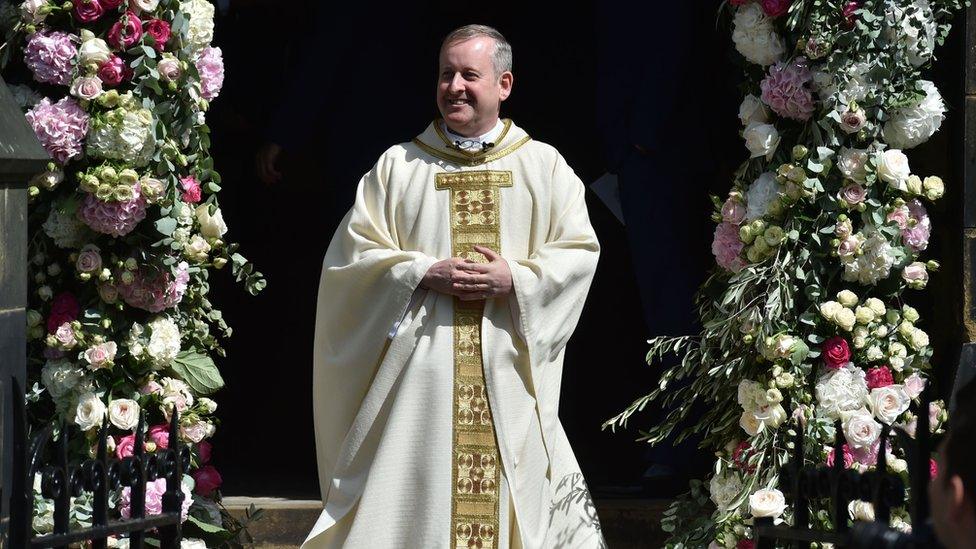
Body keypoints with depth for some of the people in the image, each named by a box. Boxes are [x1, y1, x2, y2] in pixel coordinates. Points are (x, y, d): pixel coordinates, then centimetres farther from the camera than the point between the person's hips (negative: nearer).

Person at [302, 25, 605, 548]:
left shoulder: (544, 166, 9)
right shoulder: (398, 166, 9)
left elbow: (579, 250, 5)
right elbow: (353, 250, 4)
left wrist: (516, 279, -11)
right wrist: (426, 273, -11)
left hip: (509, 378, 0)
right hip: (420, 367, 0)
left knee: (504, 498, -3)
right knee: (411, 500, -7)